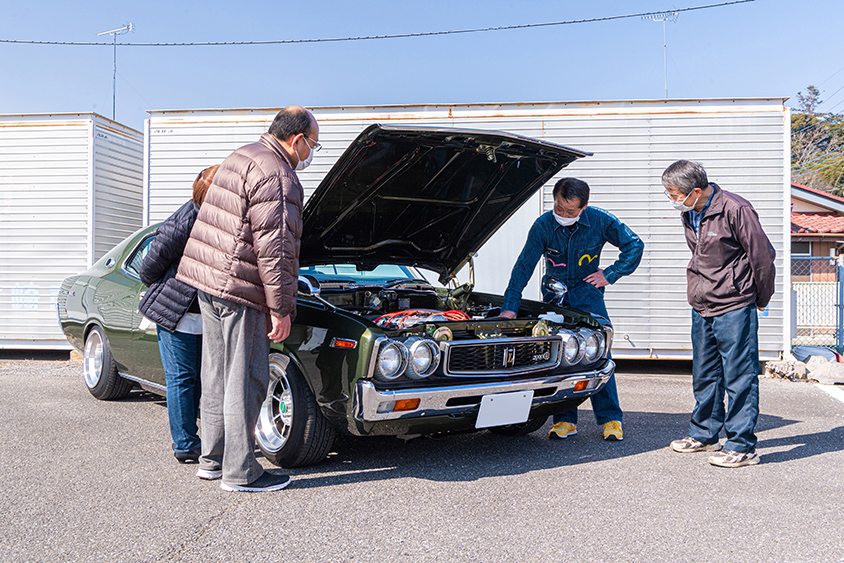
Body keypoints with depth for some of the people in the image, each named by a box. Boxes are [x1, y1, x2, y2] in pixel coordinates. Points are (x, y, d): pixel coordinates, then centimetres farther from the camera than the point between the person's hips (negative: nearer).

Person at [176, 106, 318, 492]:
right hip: (238, 289, -10)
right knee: (245, 379, -1)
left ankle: (212, 459, 27)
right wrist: (280, 309, -17)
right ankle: (240, 472, 8)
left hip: (205, 277, 10)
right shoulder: (277, 177, -16)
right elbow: (273, 248, -21)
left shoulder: (242, 157, 16)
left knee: (218, 374, 16)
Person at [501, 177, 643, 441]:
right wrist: (510, 307, -20)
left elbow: (634, 245, -2)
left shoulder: (600, 220, -14)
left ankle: (610, 418, -1)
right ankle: (565, 419, 5)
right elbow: (524, 266, -15)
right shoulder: (543, 225, -15)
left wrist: (610, 274, -6)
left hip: (586, 289, -1)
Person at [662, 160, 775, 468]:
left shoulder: (735, 209, -16)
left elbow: (763, 256, -10)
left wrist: (760, 299, 1)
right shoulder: (688, 214, 7)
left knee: (739, 376, -3)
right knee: (704, 375, 16)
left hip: (734, 308, -8)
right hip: (701, 308, 8)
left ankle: (742, 446, 4)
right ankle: (705, 434, 29)